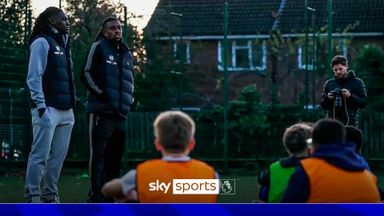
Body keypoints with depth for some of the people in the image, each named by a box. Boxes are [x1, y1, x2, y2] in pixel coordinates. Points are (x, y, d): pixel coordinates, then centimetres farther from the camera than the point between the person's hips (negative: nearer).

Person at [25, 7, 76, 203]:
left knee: (58, 155, 7)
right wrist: (40, 106, -19)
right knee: (40, 155, -8)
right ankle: (32, 197, -5)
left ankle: (50, 195, 13)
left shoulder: (63, 43, 20)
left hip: (65, 111, 8)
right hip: (48, 109, -8)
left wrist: (72, 103, 13)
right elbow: (34, 77, -11)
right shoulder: (42, 42, -4)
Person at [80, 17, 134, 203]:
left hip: (120, 113, 7)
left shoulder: (127, 53, 20)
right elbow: (86, 74, -5)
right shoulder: (99, 47, 0)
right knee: (98, 154, -8)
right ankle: (96, 196, -7)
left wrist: (130, 98, 15)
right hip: (102, 111, -7)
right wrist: (100, 93, -12)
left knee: (115, 156, 10)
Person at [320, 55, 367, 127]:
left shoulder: (357, 83, 4)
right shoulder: (329, 83, 13)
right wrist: (327, 98, -9)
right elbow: (322, 105, 13)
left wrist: (350, 96, -18)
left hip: (350, 124, -3)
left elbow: (363, 103, -2)